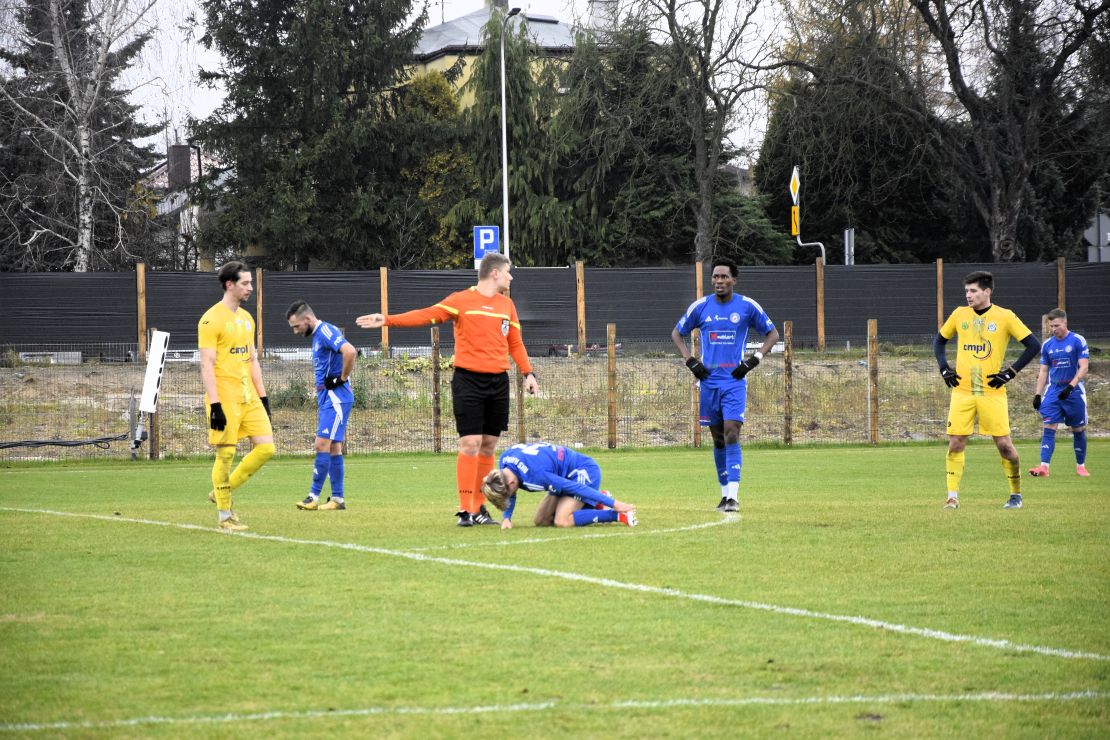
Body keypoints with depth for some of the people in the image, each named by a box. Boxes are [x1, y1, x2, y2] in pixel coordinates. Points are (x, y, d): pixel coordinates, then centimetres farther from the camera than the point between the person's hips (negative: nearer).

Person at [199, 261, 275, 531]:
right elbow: (207, 365, -15)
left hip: (248, 397, 8)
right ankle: (225, 516, 7)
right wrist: (215, 405, -20)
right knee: (226, 454, -3)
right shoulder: (212, 320, -10)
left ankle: (222, 492, 15)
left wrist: (262, 396, 15)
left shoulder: (246, 318, 15)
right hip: (225, 398, -8)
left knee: (266, 447, 0)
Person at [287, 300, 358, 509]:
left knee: (323, 444, -12)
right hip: (326, 397, 10)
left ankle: (314, 496, -11)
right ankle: (337, 499, 11)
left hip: (336, 397, -10)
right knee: (333, 448, 9)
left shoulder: (327, 332, -14)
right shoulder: (317, 336, 17)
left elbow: (350, 352, -30)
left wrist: (342, 379, -19)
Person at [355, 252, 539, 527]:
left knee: (489, 446, 7)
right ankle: (465, 510, -6)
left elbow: (515, 342, 18)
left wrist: (528, 372, 7)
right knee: (470, 445, -9)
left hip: (498, 382, 5)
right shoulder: (461, 301, -4)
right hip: (469, 380, -5)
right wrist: (387, 320, -18)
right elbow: (426, 315, -9)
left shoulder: (507, 305, 13)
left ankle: (479, 508, 13)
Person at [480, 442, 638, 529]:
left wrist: (614, 504, -27)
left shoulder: (534, 475, -34)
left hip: (585, 471, -10)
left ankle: (618, 515, -14)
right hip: (567, 474, 10)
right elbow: (509, 493, 8)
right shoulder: (505, 462, -12)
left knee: (562, 521, -25)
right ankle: (597, 505, 14)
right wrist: (506, 518, -9)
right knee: (541, 521, 5)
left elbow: (576, 487, -30)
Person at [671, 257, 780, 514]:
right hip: (709, 380, 3)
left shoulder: (748, 306, -1)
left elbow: (772, 334, 11)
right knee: (718, 439, 7)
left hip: (735, 380, -2)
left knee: (731, 433, -15)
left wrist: (754, 359, -2)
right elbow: (677, 333, 17)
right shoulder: (700, 307, 4)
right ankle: (725, 494, 16)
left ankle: (733, 496, -19)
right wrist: (690, 361, 4)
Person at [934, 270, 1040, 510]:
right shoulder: (959, 314, 6)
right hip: (962, 391, 3)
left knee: (1004, 444, -2)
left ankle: (1016, 494, 15)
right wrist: (944, 368, 7)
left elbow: (1033, 345, -3)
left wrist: (1011, 373, -8)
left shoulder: (1004, 317, -4)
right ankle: (952, 496, 2)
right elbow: (939, 340, 21)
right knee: (955, 443, -4)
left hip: (992, 392, -3)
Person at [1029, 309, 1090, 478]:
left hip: (1074, 390, -3)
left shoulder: (1078, 341, -5)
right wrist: (1038, 394, 6)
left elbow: (1083, 368, -11)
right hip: (1053, 391, 3)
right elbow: (1043, 371, 13)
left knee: (1078, 429, 6)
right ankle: (1044, 467, -17)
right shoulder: (1047, 345, 7)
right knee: (1048, 428, -10)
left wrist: (1070, 386, -22)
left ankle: (1081, 466, 20)